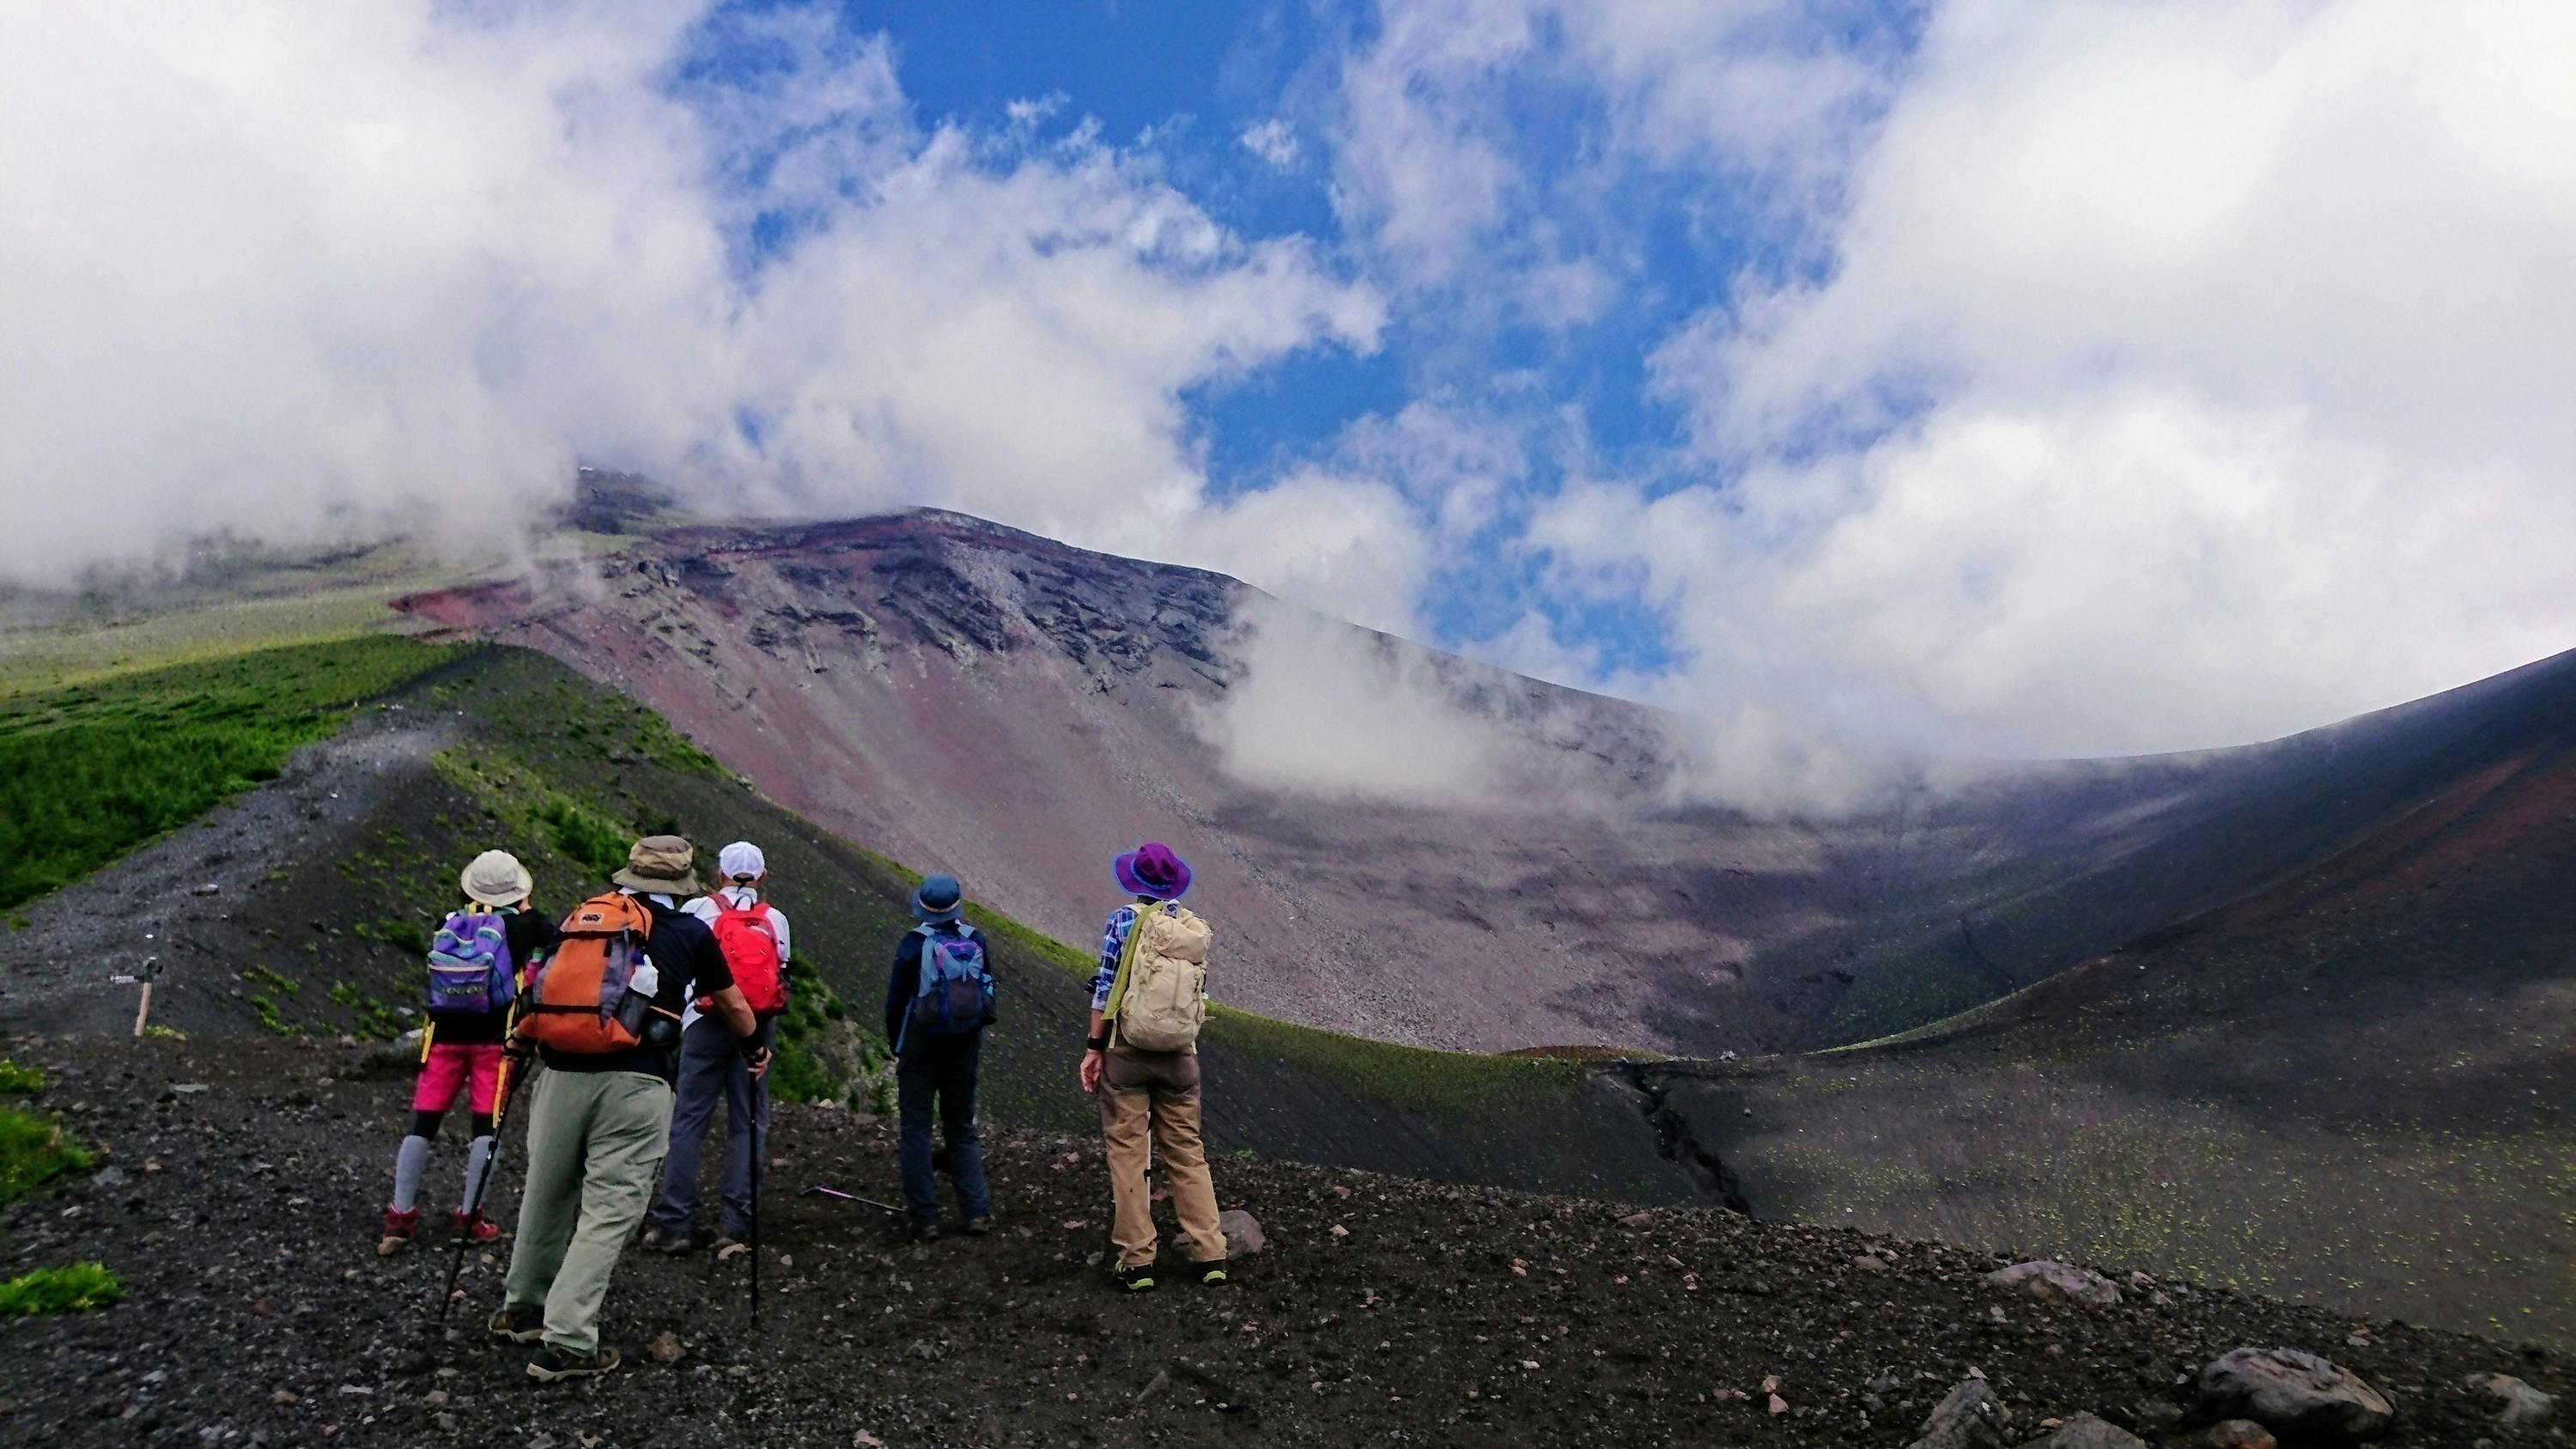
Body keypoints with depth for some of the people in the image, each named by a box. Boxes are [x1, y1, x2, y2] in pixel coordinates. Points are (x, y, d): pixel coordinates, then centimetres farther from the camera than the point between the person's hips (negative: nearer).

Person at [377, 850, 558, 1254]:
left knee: (423, 1122, 6)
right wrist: (526, 909, 14)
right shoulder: (519, 925, -4)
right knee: (486, 1124, 4)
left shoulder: (450, 923, 4)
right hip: (493, 1038, -3)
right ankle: (469, 1215, 5)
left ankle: (400, 1216, 7)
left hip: (445, 1035, 3)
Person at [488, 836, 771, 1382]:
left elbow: (548, 985, 30)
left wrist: (521, 1039, 50)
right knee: (608, 1210, 0)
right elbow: (731, 1004, 23)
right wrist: (755, 1047, 43)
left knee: (546, 1195, 19)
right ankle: (567, 1342, -5)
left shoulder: (583, 917, 17)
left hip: (562, 1075, 4)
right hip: (633, 1084, -4)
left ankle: (521, 1310, 37)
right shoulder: (689, 932, 9)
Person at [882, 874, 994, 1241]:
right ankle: (977, 1211, 7)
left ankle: (924, 1218, 4)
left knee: (916, 1129, 5)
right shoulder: (975, 942, -1)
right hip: (966, 1046, 3)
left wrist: (897, 1046, 9)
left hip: (920, 1045, -3)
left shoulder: (912, 944, -11)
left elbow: (894, 1002, -5)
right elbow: (988, 994, 6)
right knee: (962, 1128, 14)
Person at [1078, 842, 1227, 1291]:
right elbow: (1199, 993, 9)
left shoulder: (1124, 920, -6)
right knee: (1188, 1152, 11)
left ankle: (1137, 1260, 4)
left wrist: (1094, 1048, -3)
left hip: (1126, 1050, -3)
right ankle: (1210, 1254, 9)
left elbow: (1106, 988, -8)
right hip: (1180, 1053, 3)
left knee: (1126, 1152, 3)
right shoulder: (1197, 928, 5)